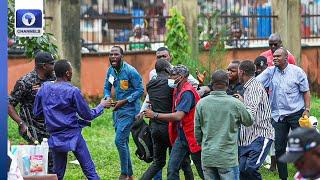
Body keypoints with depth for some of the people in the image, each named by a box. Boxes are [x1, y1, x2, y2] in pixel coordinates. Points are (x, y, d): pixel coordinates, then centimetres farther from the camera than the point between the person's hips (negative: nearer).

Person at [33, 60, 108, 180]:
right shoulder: (73, 91, -12)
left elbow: (36, 112, 7)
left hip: (55, 138, 5)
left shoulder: (44, 88, 0)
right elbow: (88, 115, -5)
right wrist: (102, 106, 11)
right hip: (73, 137, -5)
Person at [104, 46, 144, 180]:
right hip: (117, 110, 8)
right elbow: (107, 87, 15)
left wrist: (124, 101, -21)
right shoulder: (111, 70, 5)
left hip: (129, 110, -8)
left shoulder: (130, 71, -17)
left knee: (119, 141, -14)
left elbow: (140, 90, -16)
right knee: (123, 142, 13)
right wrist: (107, 97, -7)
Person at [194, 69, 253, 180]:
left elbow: (197, 131, 5)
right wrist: (241, 103, 21)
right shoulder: (235, 103, -10)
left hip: (207, 157, 3)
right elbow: (249, 121, 6)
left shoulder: (202, 103, -1)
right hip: (228, 157, -3)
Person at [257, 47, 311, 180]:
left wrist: (307, 109, -7)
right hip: (278, 115, 3)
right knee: (279, 148, 6)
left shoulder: (297, 71, -3)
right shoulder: (270, 72, 3)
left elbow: (306, 91, 1)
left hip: (296, 113, -3)